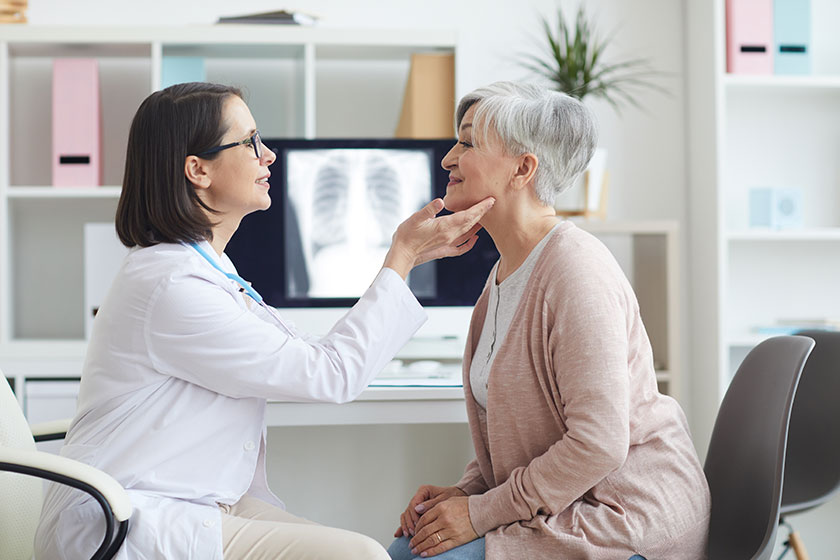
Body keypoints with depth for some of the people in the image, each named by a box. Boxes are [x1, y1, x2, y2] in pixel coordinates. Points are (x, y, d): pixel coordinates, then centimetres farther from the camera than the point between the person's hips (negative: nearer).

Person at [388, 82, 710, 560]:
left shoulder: (577, 271, -20)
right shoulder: (507, 271, 11)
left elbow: (598, 442, -25)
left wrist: (482, 512, -19)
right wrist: (466, 491, 2)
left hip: (629, 520, -9)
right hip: (559, 510, 9)